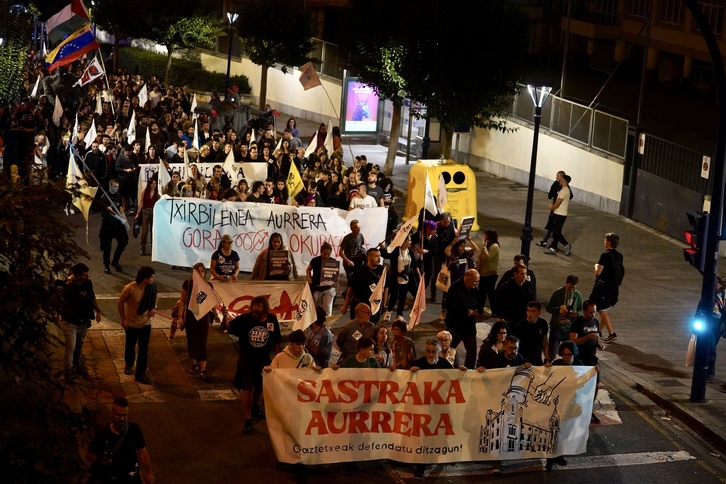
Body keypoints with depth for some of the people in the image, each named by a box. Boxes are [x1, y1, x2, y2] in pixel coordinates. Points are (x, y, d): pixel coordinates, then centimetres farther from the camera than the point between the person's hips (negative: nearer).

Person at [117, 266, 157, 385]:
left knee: (144, 349, 3)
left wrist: (154, 308, -13)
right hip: (131, 323, -2)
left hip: (145, 324, 2)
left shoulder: (152, 287, -14)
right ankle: (129, 364, 48)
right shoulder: (130, 288, -26)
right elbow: (120, 302, -12)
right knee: (130, 346, 20)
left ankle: (140, 374, 13)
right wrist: (123, 319, -10)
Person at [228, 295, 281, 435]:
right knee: (247, 390, -3)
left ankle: (255, 407, 51)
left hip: (264, 359, 3)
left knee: (259, 387, 23)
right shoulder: (244, 319, -18)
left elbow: (277, 341, 1)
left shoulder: (272, 320, -10)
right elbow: (227, 328, -26)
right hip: (246, 359, -3)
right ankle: (247, 421, 7)